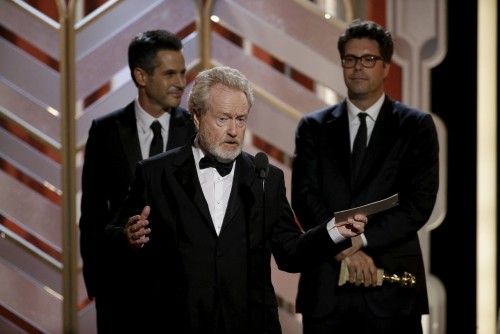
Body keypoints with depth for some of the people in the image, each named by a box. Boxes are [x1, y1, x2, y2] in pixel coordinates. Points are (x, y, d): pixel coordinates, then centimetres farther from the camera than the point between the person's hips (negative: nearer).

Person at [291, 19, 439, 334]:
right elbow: (305, 198, 1)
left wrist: (362, 240, -14)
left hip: (392, 284, -1)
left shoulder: (417, 126, 6)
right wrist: (345, 249, -13)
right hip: (326, 286, 1)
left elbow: (420, 202, -4)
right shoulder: (314, 127, 11)